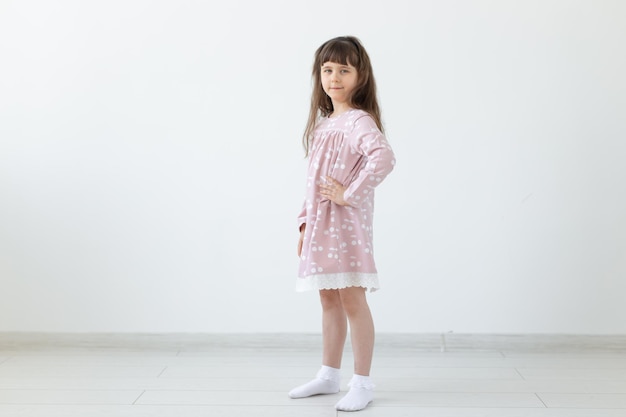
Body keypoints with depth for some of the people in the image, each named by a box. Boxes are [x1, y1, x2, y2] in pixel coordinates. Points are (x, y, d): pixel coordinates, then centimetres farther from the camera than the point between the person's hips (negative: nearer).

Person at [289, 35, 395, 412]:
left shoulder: (358, 121, -12)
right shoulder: (323, 122, 15)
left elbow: (384, 157, -31)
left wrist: (350, 194, -24)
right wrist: (305, 223, 14)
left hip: (347, 222, -8)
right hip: (320, 222, 8)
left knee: (352, 299, -4)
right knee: (329, 300, 15)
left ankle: (362, 382, 6)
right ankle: (329, 375, 27)